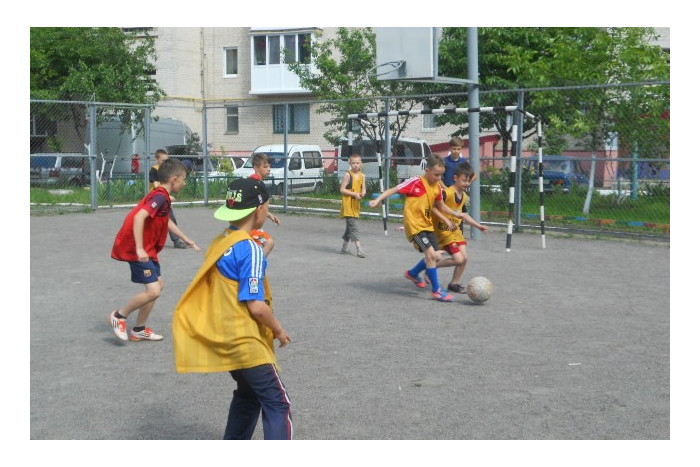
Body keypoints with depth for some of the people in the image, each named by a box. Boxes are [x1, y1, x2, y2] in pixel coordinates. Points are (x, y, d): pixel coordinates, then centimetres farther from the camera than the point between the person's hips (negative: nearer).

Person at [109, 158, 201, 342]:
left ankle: (139, 330, 25)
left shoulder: (161, 196, 13)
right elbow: (139, 217, -32)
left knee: (158, 285, 17)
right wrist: (139, 248, -33)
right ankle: (119, 316, 4)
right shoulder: (160, 197, -19)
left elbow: (166, 221, 31)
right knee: (153, 291, -16)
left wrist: (186, 239, 38)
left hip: (147, 250, 11)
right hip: (136, 249, -11)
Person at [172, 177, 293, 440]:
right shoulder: (251, 249, -18)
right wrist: (278, 330, -5)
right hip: (246, 342, -9)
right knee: (277, 404, -3)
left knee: (248, 395, 24)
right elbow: (256, 306, -21)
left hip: (222, 339, 9)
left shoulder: (219, 243, 6)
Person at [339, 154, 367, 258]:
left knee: (350, 226, 16)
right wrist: (354, 194, -19)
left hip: (356, 203, 7)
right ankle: (359, 249, -18)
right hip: (348, 204, -7)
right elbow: (342, 189, -11)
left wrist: (362, 193, -10)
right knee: (353, 226, -12)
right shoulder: (348, 175, -9)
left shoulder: (362, 175, 8)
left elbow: (363, 189, 13)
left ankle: (344, 246, 30)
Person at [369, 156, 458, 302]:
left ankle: (413, 273, 33)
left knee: (436, 256, 7)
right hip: (415, 225, -8)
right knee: (431, 254, -17)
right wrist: (378, 200, -17)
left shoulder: (437, 187, 6)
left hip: (427, 224, 8)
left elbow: (440, 207, 19)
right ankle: (436, 290, -6)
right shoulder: (416, 182, -14)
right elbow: (393, 190, -10)